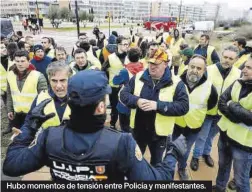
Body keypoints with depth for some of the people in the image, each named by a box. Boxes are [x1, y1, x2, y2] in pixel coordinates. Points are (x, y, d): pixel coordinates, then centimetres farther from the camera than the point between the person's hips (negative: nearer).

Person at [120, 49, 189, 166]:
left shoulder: (176, 83, -12)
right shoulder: (138, 77, -4)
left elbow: (183, 106, -19)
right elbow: (123, 94, -3)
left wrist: (158, 105, -30)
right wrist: (137, 101, -24)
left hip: (159, 132, -2)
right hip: (138, 130, 2)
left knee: (156, 163, 23)